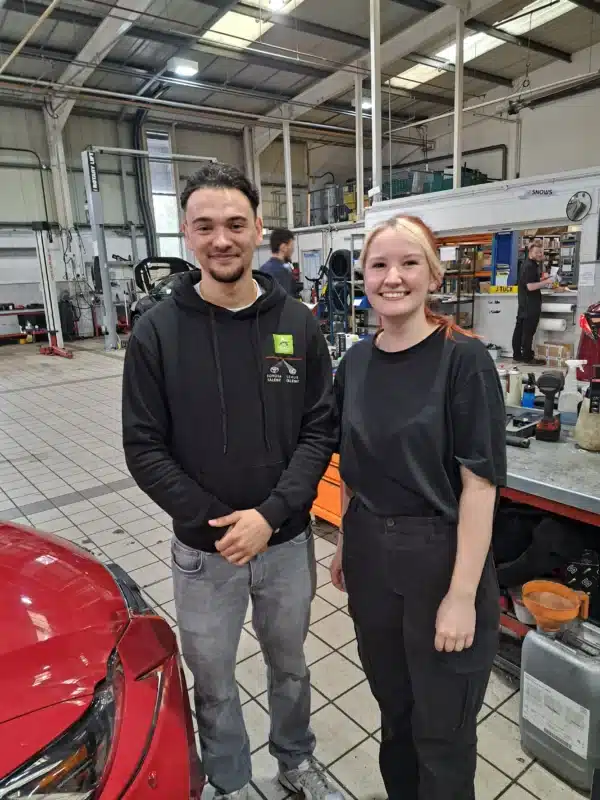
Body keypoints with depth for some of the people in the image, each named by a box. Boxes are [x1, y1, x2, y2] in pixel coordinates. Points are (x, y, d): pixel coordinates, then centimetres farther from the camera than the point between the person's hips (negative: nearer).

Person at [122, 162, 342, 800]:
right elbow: (145, 448, -10)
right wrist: (213, 522, -17)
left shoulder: (297, 324, -5)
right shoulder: (157, 330, -10)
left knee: (289, 665, 25)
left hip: (288, 541, 2)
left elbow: (320, 430, -7)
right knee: (213, 682, 21)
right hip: (203, 552, -1)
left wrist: (269, 515, -18)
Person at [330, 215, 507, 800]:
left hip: (440, 558, -5)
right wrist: (346, 544, 14)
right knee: (392, 702, 25)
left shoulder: (464, 360, -15)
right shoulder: (355, 363, 2)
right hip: (371, 559, 5)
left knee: (442, 726, 14)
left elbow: (480, 483, -15)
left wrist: (462, 595, -16)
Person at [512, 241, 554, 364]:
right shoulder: (530, 266, -17)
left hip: (525, 302, 11)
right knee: (528, 331, -7)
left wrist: (541, 280, 15)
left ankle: (517, 355, 16)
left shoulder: (526, 264, 16)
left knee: (520, 329, 11)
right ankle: (527, 357, -3)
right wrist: (546, 282, -19)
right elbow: (530, 286, -25)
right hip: (530, 304, -11)